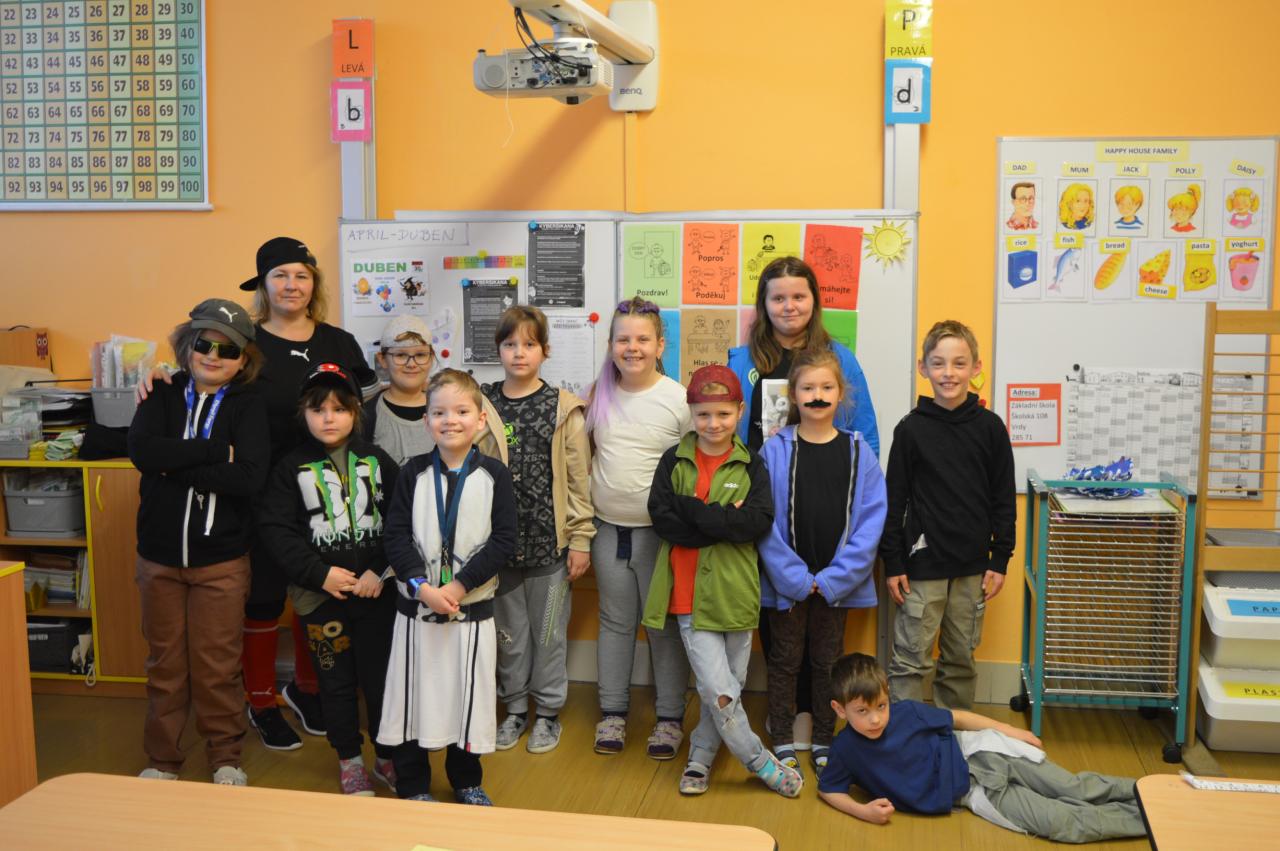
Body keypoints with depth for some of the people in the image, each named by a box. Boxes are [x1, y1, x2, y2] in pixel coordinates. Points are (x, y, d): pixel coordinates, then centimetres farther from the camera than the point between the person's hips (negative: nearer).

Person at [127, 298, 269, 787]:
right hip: (159, 554, 2)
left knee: (218, 664, 6)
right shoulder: (163, 396, 2)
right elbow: (141, 450, -17)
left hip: (220, 557, -2)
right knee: (164, 663, 13)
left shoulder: (247, 406, -3)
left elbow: (250, 478, -19)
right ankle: (162, 758, 28)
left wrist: (176, 466, -17)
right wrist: (214, 452, -18)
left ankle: (225, 756, 24)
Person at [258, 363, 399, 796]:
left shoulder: (376, 461, 2)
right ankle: (349, 759, 27)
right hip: (320, 594, 0)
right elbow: (276, 529, -6)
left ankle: (388, 756, 24)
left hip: (376, 592, 0)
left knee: (382, 676, 7)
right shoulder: (292, 468, 1)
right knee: (336, 680, 10)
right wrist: (320, 573, -13)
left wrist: (381, 571, -11)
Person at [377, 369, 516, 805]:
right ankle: (413, 786, 23)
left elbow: (504, 540, -8)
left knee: (469, 696, 9)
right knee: (413, 693, 7)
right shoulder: (413, 473, 0)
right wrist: (422, 586, -16)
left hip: (472, 606, -1)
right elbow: (394, 535, -4)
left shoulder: (494, 474, -4)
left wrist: (460, 586, -15)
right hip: (416, 605, 1)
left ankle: (467, 782, 29)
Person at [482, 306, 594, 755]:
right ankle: (515, 708, 30)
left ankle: (548, 712, 24)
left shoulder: (564, 408, -4)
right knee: (509, 630, 14)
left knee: (549, 631, 8)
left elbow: (578, 478, -3)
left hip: (549, 540, -2)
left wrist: (580, 538, -5)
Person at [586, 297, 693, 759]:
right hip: (608, 529, 4)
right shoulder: (598, 395, 3)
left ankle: (670, 717, 19)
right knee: (615, 621, 14)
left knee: (665, 625, 5)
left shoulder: (679, 400, -8)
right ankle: (612, 712, 26)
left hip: (659, 531, -3)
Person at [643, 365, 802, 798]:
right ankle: (761, 764, 13)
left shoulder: (751, 466, 2)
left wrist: (691, 510, -17)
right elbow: (661, 519, -11)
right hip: (691, 593, -2)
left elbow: (760, 522, -14)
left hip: (735, 592, 2)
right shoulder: (674, 461, 1)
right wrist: (724, 523, -18)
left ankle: (700, 757, 32)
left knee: (731, 685, 11)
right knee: (719, 691, -6)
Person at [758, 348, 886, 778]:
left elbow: (871, 519, -6)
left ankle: (824, 741, 28)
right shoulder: (776, 449, -7)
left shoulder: (858, 451, -3)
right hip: (786, 580, -1)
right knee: (785, 659, 11)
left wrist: (833, 577, -12)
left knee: (828, 661, 14)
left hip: (838, 581, 1)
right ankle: (783, 741, 24)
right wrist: (795, 576, -14)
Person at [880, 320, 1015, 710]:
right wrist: (893, 564, -4)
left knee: (961, 659, 14)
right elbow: (894, 500, -2)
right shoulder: (911, 428, -4)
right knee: (910, 660, 2)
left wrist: (1000, 560, 1)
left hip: (972, 566, 2)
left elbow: (1003, 499, 4)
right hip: (921, 564, -2)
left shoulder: (990, 427, 0)